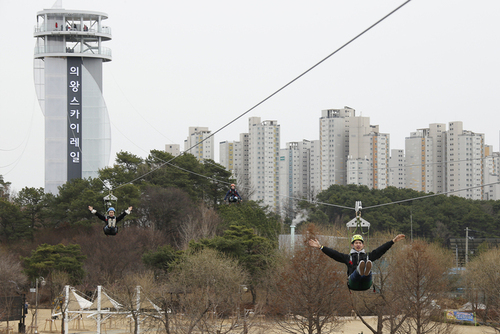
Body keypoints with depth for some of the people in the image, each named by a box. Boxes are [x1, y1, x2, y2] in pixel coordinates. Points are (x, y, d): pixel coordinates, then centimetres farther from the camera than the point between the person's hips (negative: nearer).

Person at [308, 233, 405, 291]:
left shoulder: (368, 256, 34)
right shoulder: (348, 257, 31)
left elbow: (381, 249, 29)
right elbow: (333, 253, 24)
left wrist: (393, 241, 23)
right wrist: (320, 247, 15)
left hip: (366, 284, 1)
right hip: (353, 283, -1)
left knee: (368, 273, -36)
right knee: (356, 271, -37)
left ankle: (366, 271, -71)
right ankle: (360, 271, -72)